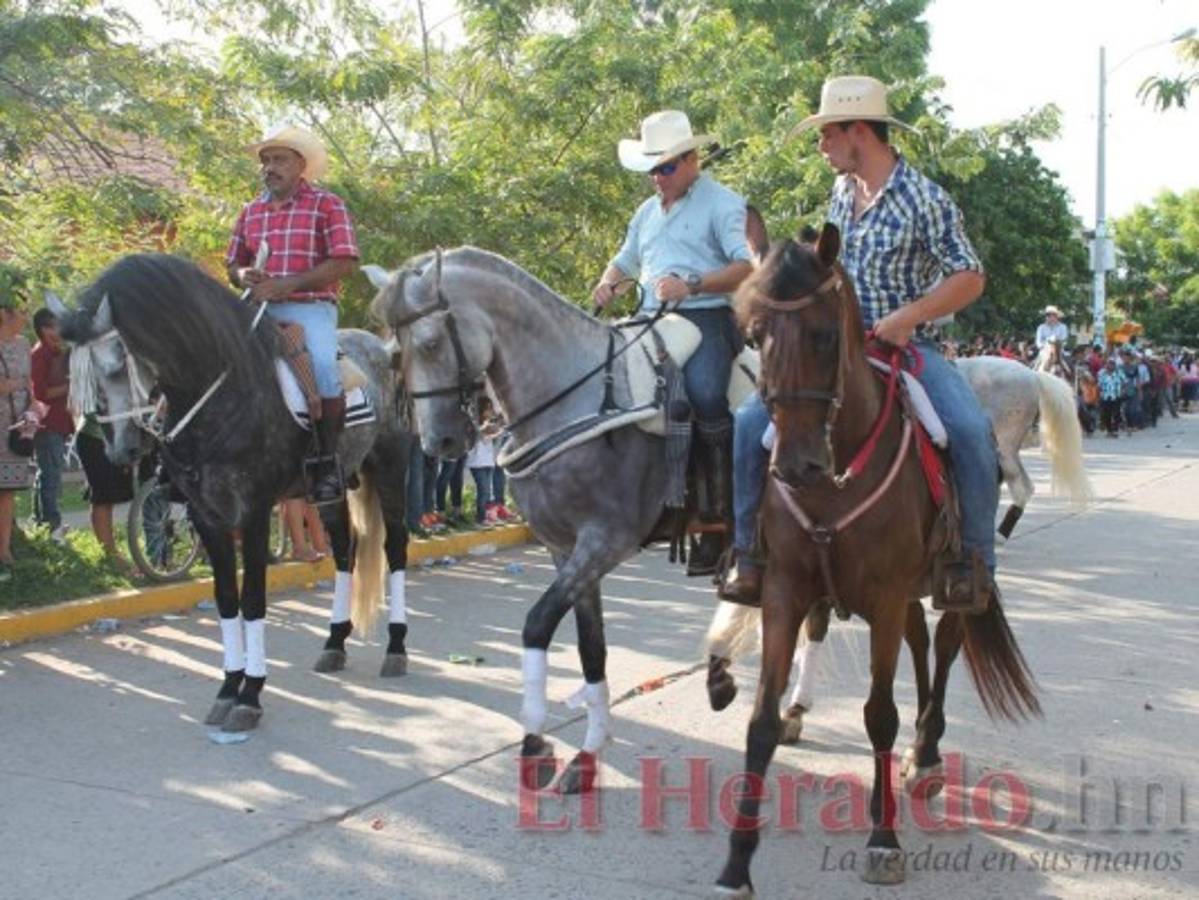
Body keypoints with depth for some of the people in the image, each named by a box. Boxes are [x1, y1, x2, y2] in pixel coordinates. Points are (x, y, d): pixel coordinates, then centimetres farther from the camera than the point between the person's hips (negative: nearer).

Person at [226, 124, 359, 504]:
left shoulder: (327, 205, 2)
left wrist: (286, 285, -17)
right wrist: (243, 276, -3)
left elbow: (344, 262, -9)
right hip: (260, 310, 6)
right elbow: (233, 263, 24)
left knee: (322, 366, -30)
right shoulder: (251, 211, 19)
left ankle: (327, 460, -15)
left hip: (310, 307, -5)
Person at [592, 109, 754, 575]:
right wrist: (608, 284, 11)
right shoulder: (647, 212, 24)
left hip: (705, 320, -7)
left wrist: (692, 285, -23)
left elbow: (748, 266, -11)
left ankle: (717, 522, -20)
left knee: (706, 399, -26)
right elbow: (625, 262, 34)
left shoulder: (722, 203, 1)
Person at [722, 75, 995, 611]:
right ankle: (748, 552, -2)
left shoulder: (924, 199, -8)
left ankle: (974, 560, -11)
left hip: (905, 346, -5)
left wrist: (907, 316, -21)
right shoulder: (841, 193, 11)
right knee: (750, 420, -12)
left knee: (971, 430, -28)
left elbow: (969, 278, -9)